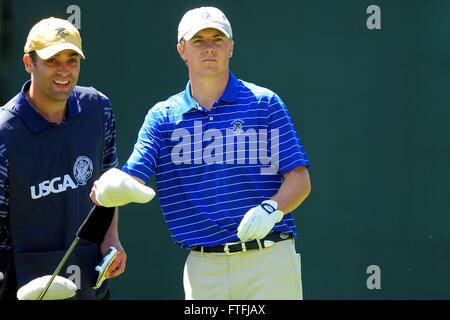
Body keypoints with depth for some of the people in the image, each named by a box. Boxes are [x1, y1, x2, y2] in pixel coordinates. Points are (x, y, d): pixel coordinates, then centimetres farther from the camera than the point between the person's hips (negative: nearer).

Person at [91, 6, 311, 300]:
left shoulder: (265, 103, 5)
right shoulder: (162, 116, 10)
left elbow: (300, 179, 2)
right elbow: (131, 180, 0)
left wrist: (271, 208, -18)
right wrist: (106, 190, -23)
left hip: (269, 260, -2)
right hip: (203, 269, 2)